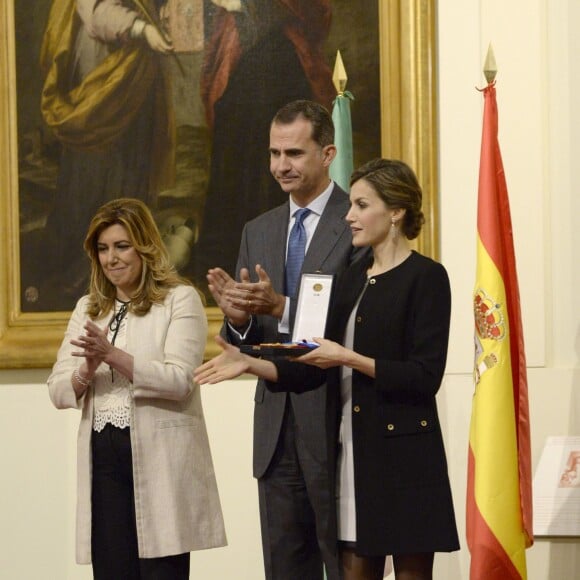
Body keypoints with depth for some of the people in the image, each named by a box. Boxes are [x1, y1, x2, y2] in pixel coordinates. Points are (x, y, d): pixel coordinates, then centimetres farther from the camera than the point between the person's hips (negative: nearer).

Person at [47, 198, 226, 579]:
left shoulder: (180, 299, 0)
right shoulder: (88, 309, 17)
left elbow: (179, 381, -13)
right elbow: (58, 391, 10)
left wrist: (112, 355, -21)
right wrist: (87, 370, -11)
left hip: (160, 461, -5)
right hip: (103, 460, 5)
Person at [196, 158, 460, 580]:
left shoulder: (425, 277, -6)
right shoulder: (353, 279, 15)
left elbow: (425, 378, -15)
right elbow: (318, 371, 13)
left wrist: (349, 359, -18)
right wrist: (250, 364, 1)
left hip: (403, 453, -7)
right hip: (352, 447, 7)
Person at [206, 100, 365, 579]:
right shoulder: (258, 232, 15)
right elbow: (246, 341, 13)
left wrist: (281, 307, -24)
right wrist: (237, 318, -9)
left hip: (335, 427, -6)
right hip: (276, 428, 6)